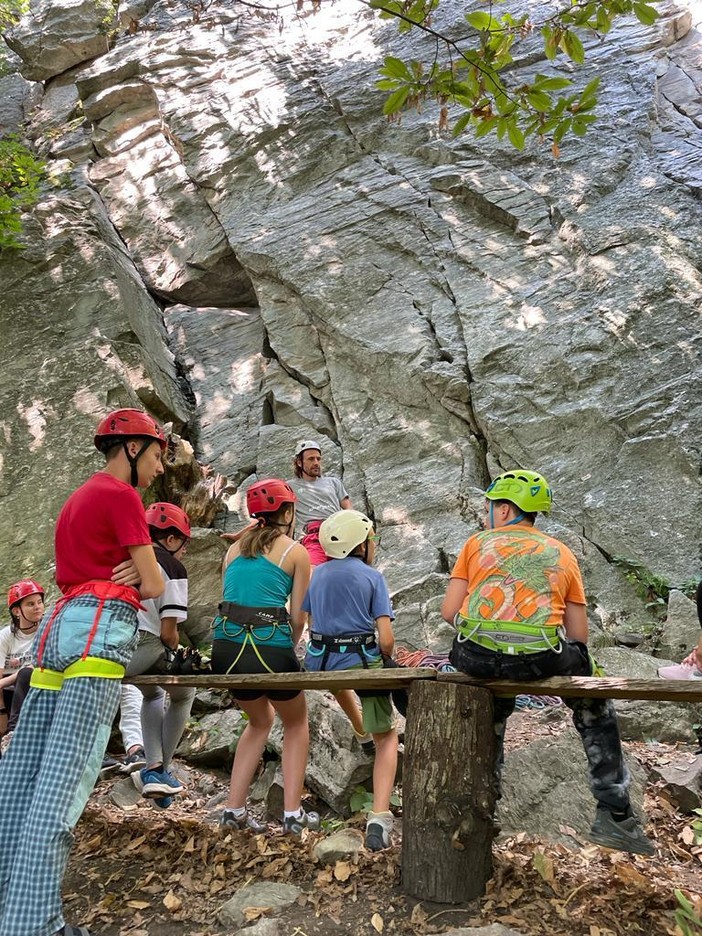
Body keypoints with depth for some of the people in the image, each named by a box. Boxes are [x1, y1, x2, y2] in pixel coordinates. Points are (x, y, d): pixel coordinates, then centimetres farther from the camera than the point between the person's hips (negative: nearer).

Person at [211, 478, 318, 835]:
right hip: (270, 648, -4)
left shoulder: (235, 548, 16)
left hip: (225, 648, 5)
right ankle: (293, 814, 19)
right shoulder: (296, 551, 3)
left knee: (260, 721, 30)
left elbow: (230, 600, 16)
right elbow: (298, 617, 1)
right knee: (296, 723, 24)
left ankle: (234, 810, 26)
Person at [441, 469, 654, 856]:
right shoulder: (562, 553, 18)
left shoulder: (478, 543, 13)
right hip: (540, 658, 0)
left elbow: (449, 611, 7)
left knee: (494, 704, 35)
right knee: (594, 705, 28)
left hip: (476, 655, 1)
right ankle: (614, 816, 26)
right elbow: (579, 635, 14)